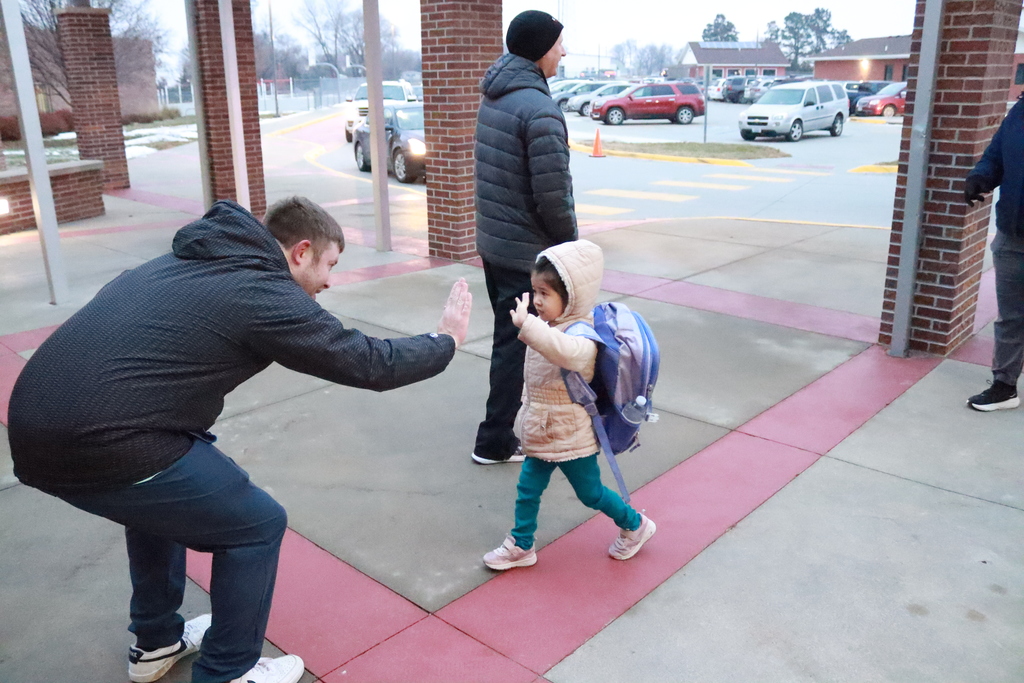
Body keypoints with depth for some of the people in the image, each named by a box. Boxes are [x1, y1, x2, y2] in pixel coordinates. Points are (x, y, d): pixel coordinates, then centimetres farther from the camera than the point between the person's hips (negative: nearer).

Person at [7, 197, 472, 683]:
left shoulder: (191, 261, 18)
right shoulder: (264, 294, -8)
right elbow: (371, 365, -2)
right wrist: (446, 341, 14)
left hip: (36, 430, 9)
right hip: (100, 445, -9)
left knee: (157, 497, 33)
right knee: (257, 526, 8)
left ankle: (156, 642, 45)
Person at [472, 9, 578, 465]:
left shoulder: (493, 98, 8)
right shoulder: (539, 109, -21)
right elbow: (553, 196, -23)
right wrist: (570, 243, -5)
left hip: (491, 241, 9)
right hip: (526, 250, -9)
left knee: (511, 336, 22)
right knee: (515, 344, 3)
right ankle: (495, 442, 14)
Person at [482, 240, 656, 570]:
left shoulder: (581, 335, -27)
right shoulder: (550, 327, 0)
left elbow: (566, 352, -55)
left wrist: (527, 324, -61)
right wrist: (527, 411, 23)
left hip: (570, 437, -8)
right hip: (542, 432, 8)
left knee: (590, 492, 12)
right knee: (527, 489, 14)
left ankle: (635, 525, 36)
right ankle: (520, 546, 30)